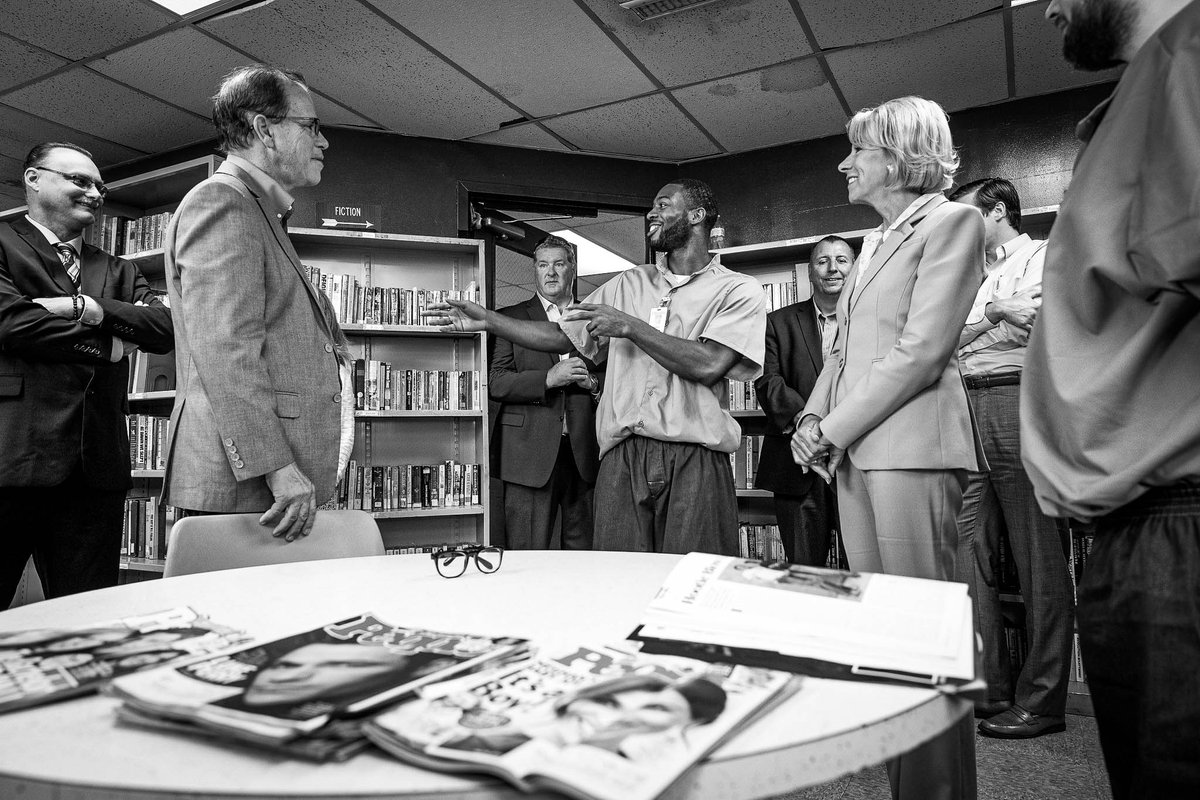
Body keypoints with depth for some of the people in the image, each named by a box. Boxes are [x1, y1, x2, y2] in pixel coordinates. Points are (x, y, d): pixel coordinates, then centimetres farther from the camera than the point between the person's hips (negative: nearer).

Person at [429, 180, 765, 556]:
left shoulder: (739, 290, 3)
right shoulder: (630, 283, 18)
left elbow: (708, 365, -12)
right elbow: (562, 336, 17)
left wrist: (630, 327, -9)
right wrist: (487, 319, 9)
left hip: (694, 464, -3)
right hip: (622, 459, 3)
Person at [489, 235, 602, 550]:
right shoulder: (512, 317, 8)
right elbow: (496, 383, -1)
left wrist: (592, 382, -6)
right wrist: (548, 379, -13)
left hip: (585, 452, 2)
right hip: (530, 452, -2)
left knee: (584, 554, 7)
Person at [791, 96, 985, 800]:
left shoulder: (952, 220, -1)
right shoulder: (876, 240, 24)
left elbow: (922, 350, -12)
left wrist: (835, 428, -11)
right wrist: (813, 418, 5)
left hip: (912, 445, -8)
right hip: (856, 451, 8)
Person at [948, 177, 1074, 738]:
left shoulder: (1044, 255, 7)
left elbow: (1036, 326, -11)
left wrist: (984, 311, -2)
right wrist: (995, 312, 6)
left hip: (1016, 401, -7)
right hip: (967, 409, 7)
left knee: (1039, 563, -2)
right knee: (971, 555, 3)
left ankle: (1040, 701, 5)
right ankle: (987, 688, 10)